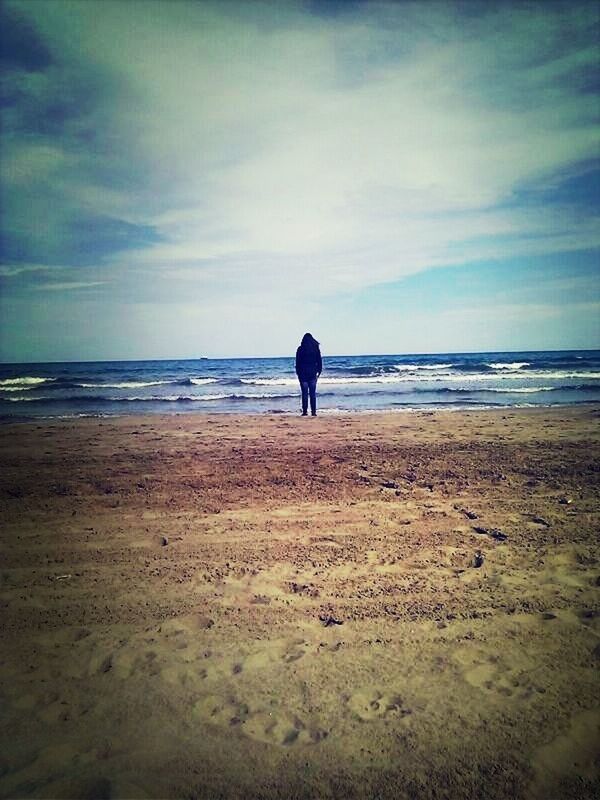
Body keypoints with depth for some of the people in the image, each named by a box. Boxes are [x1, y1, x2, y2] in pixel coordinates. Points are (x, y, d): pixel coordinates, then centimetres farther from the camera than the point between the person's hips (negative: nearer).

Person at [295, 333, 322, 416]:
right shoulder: (316, 348, 3)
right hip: (313, 373, 2)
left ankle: (305, 411, -1)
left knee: (305, 393, 0)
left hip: (303, 374, -1)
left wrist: (298, 373, 4)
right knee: (313, 393, 4)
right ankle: (313, 411, 2)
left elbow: (297, 362, -1)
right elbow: (319, 361, 4)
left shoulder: (300, 349, -2)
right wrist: (319, 371, 10)